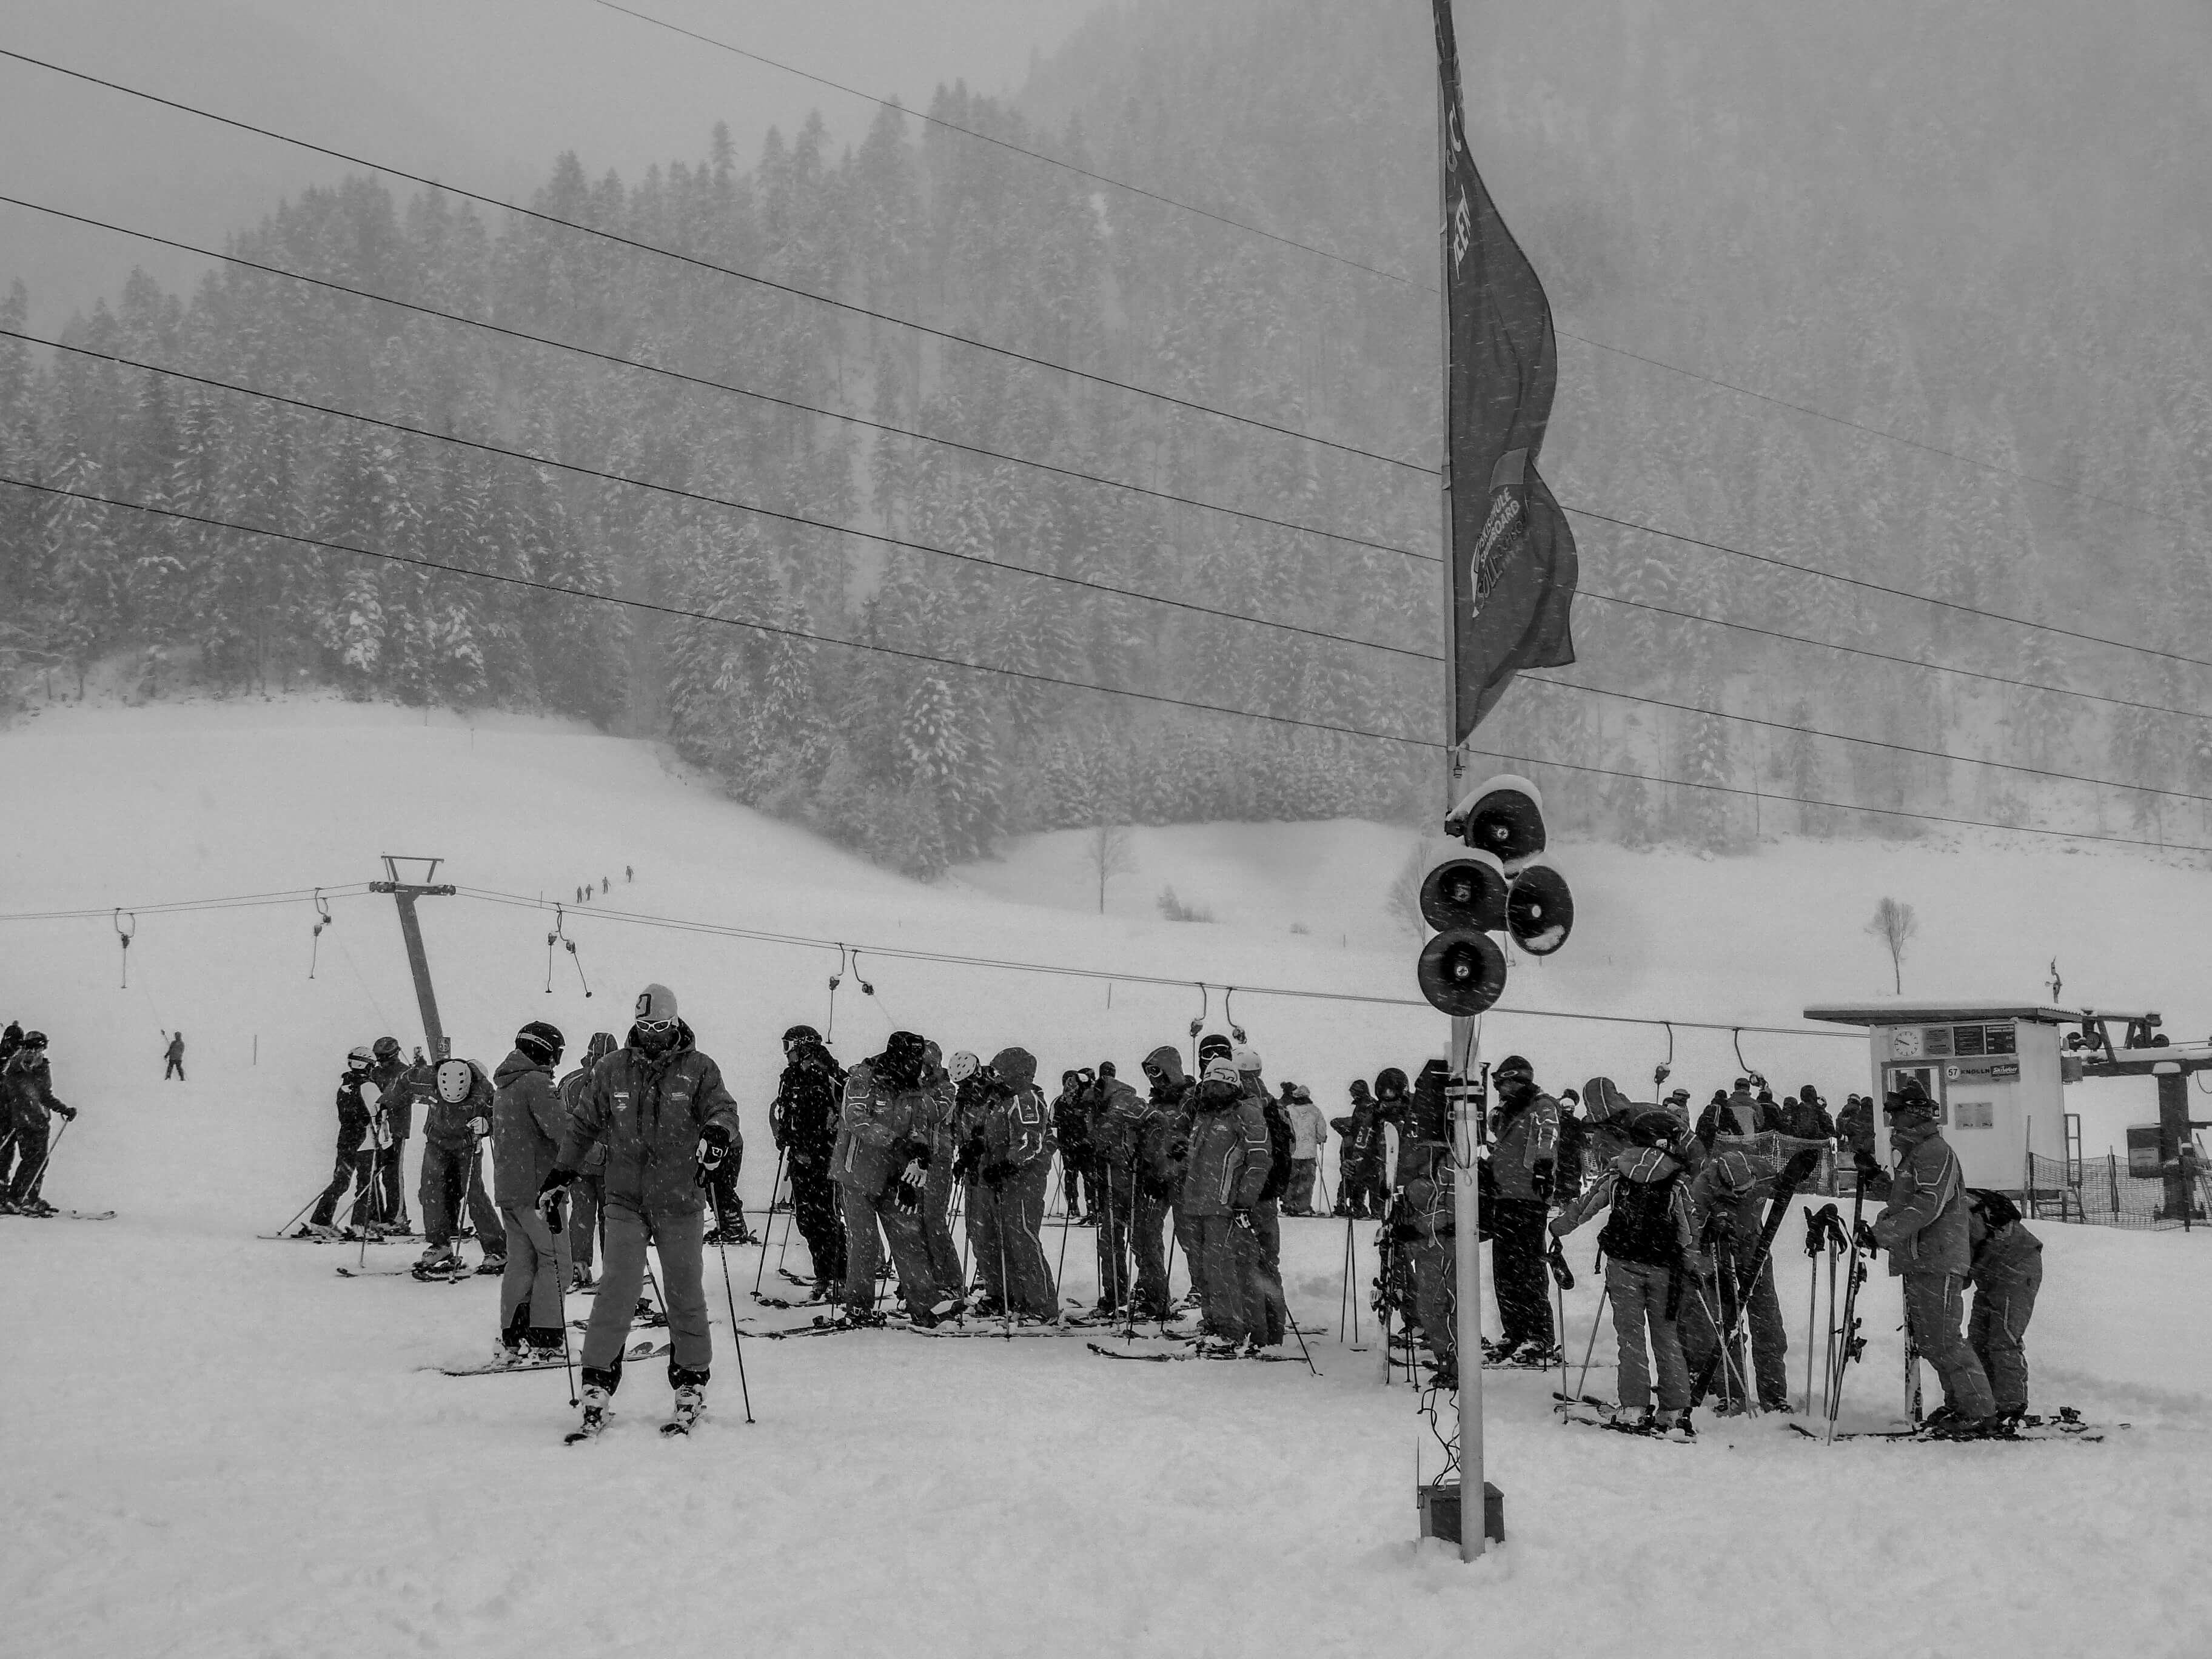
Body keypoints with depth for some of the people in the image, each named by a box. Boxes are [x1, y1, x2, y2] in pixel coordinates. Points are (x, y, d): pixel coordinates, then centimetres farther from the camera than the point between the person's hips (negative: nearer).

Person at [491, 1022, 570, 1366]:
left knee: (521, 1261, 12)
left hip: (507, 1188, 9)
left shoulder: (504, 1084, 17)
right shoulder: (536, 1082, -13)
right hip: (536, 1185, -9)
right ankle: (545, 1341, -8)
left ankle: (512, 1340, 11)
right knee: (554, 1260, -4)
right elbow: (560, 1129, -22)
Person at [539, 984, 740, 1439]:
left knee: (685, 1294, 5)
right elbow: (583, 1125, 15)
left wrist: (717, 1133, -34)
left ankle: (691, 1386, 17)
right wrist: (560, 1176, 11)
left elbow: (722, 1107, -11)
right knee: (616, 1290, -8)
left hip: (681, 1201, -1)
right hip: (626, 1200, 1)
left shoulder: (698, 1069, 1)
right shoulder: (612, 1070, 7)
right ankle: (598, 1383, -2)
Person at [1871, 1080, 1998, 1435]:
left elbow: (1928, 1205, -23)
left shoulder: (1936, 1152, -10)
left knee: (1942, 1341, -12)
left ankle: (1982, 1414, -10)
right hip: (1920, 1262, 11)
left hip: (1937, 1261, -11)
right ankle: (1959, 1404, 21)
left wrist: (1890, 1229, -26)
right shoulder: (1914, 1153, 22)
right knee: (1927, 1340, 13)